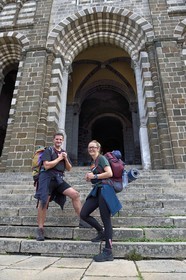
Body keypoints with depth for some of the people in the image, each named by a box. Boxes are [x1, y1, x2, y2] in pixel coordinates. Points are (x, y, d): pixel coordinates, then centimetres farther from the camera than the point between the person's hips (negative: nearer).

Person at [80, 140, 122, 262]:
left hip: (104, 189, -8)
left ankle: (108, 252, 4)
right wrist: (89, 177, 6)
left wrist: (94, 176, -12)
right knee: (83, 214, 3)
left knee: (106, 220, -5)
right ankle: (101, 232, 23)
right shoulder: (93, 163, 19)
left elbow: (109, 173, -16)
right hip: (96, 190, 9)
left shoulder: (102, 158, -4)